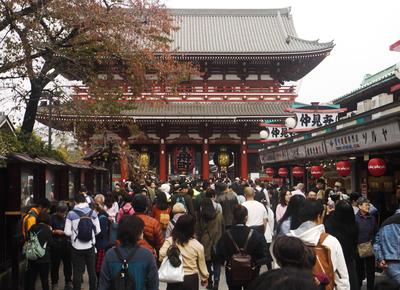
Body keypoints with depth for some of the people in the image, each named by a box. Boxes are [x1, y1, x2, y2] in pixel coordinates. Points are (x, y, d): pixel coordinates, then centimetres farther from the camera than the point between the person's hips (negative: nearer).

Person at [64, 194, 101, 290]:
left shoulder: (71, 214, -9)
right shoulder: (92, 212, -5)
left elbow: (67, 232, -9)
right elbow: (97, 230, -2)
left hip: (77, 247, -1)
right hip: (90, 246, 2)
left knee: (77, 272, 10)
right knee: (92, 270, 16)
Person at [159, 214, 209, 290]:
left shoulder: (170, 241, -10)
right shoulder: (197, 245, -8)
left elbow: (161, 256, -23)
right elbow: (202, 266, 3)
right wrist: (204, 278, 21)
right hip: (191, 279, 0)